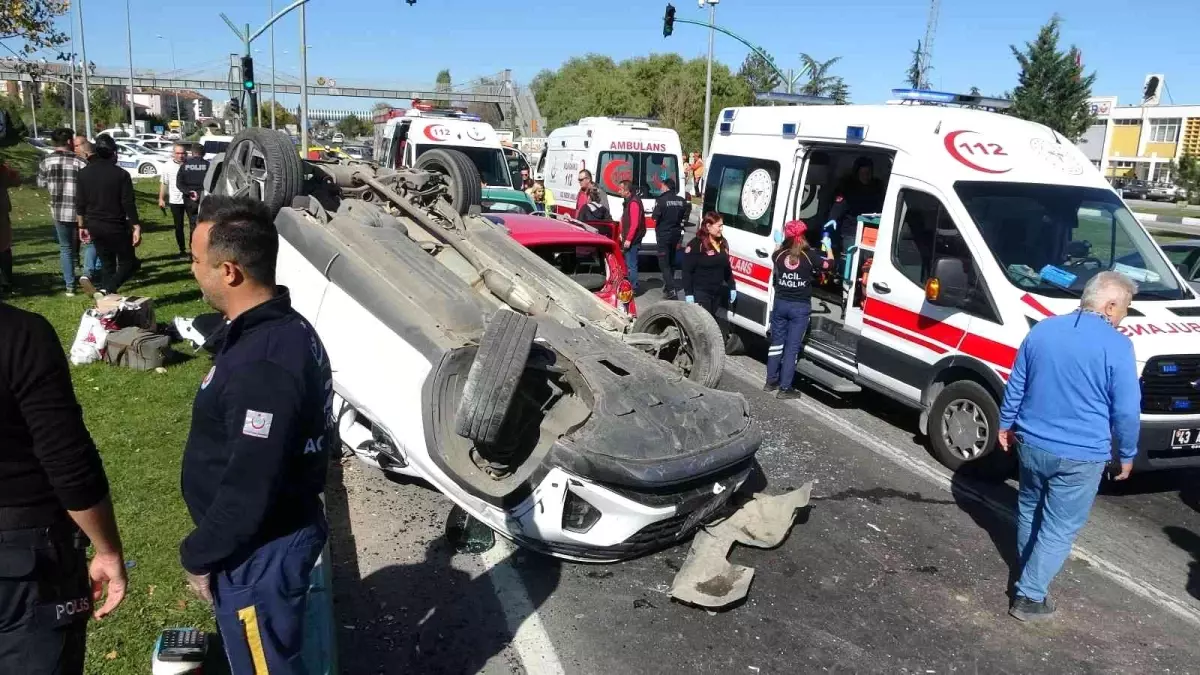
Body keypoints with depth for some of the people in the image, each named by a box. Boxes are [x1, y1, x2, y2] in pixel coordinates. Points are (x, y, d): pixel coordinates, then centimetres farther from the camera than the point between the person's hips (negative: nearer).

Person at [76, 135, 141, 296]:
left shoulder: (84, 173, 5)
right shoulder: (121, 174, -12)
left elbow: (79, 203, 7)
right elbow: (128, 204, -14)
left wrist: (82, 226, 16)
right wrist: (136, 228, -10)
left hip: (94, 226, 6)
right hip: (116, 226, -6)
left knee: (106, 263, 15)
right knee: (128, 262, 3)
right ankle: (106, 290, -18)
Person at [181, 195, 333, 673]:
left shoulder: (263, 365, -33)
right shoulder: (283, 328, 1)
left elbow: (249, 489, -28)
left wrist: (199, 556, -12)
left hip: (259, 554, -9)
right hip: (275, 536, 9)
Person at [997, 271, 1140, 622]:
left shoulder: (1041, 330, 1)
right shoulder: (1117, 346, -14)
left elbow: (1015, 385, 7)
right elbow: (1127, 410, -11)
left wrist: (1005, 424, 19)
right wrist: (1127, 454, 3)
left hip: (1031, 443, 5)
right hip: (1081, 455, -5)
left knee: (1029, 510, 24)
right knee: (1059, 528, 6)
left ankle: (1027, 569, 43)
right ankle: (1029, 596, 10)